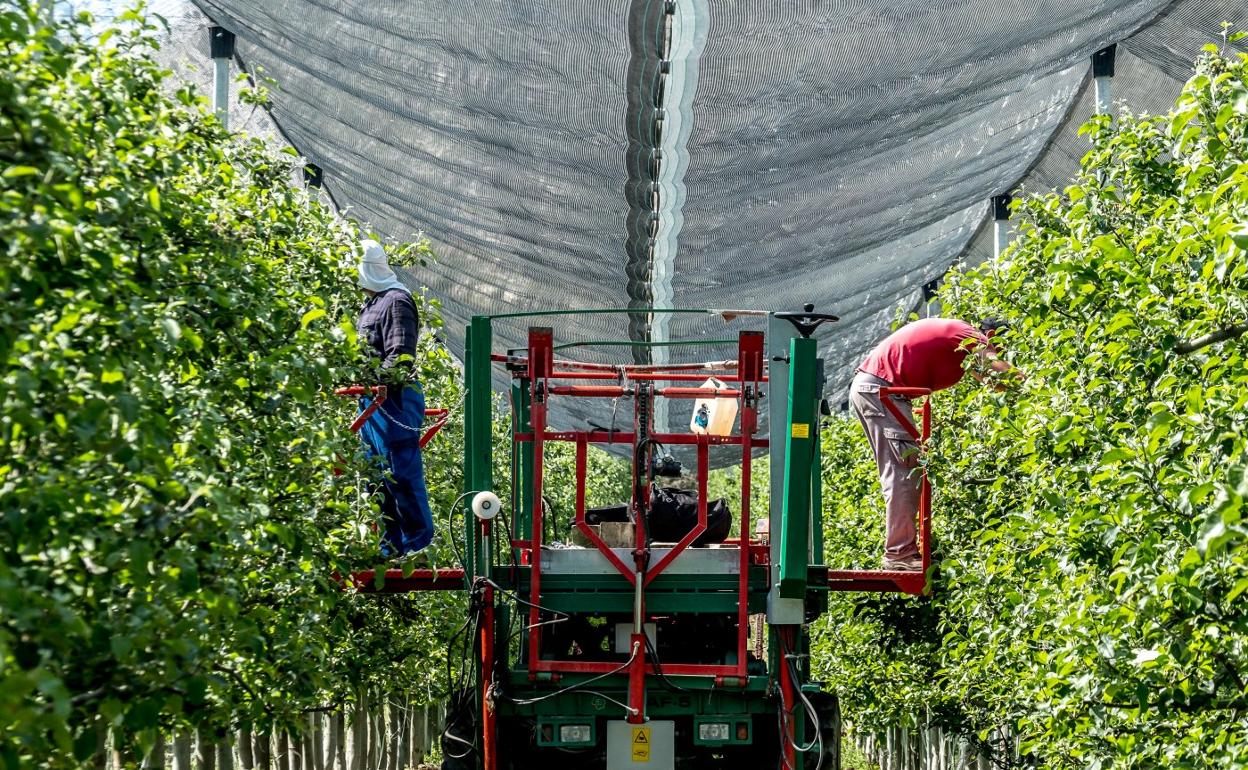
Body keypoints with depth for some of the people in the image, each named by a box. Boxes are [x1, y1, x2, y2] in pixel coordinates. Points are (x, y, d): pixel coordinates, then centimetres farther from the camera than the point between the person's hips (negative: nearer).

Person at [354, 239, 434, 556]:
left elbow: (400, 355, -20)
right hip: (372, 400, 10)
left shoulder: (396, 301, -12)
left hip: (393, 399, -10)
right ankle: (390, 544, 20)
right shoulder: (372, 302, 19)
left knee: (402, 473, -6)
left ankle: (418, 542, 1)